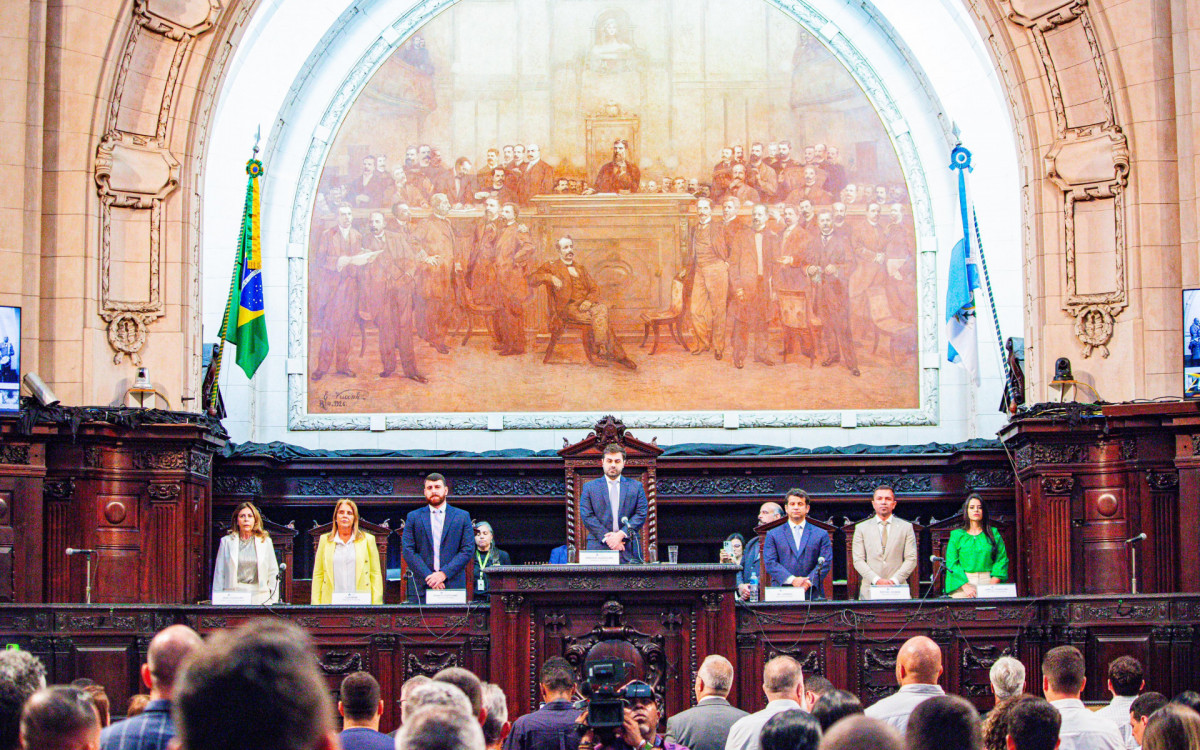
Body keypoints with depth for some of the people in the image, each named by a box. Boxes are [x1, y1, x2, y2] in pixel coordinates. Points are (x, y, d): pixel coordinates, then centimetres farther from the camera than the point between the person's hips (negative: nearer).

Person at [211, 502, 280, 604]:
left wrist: (274, 601, 5)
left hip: (260, 596, 0)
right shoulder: (226, 541, 11)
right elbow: (219, 574, 10)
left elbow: (273, 573, 12)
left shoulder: (265, 542, 12)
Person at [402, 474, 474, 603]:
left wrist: (444, 573, -9)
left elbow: (468, 550, 3)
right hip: (421, 587, 0)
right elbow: (408, 551, 3)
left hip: (453, 587, 0)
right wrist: (428, 576, -10)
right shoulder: (413, 517, 12)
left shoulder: (463, 517, 11)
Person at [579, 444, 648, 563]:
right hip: (599, 548, -1)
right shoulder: (589, 487, 11)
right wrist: (606, 538, -9)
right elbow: (586, 516, 2)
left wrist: (621, 534, -9)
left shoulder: (636, 486, 13)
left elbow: (641, 515, 5)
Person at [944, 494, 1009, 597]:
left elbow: (1002, 560, 7)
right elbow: (951, 564, 2)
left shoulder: (993, 533, 12)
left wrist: (993, 584, -7)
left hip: (987, 582, 1)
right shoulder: (956, 535, 9)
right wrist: (965, 586, -11)